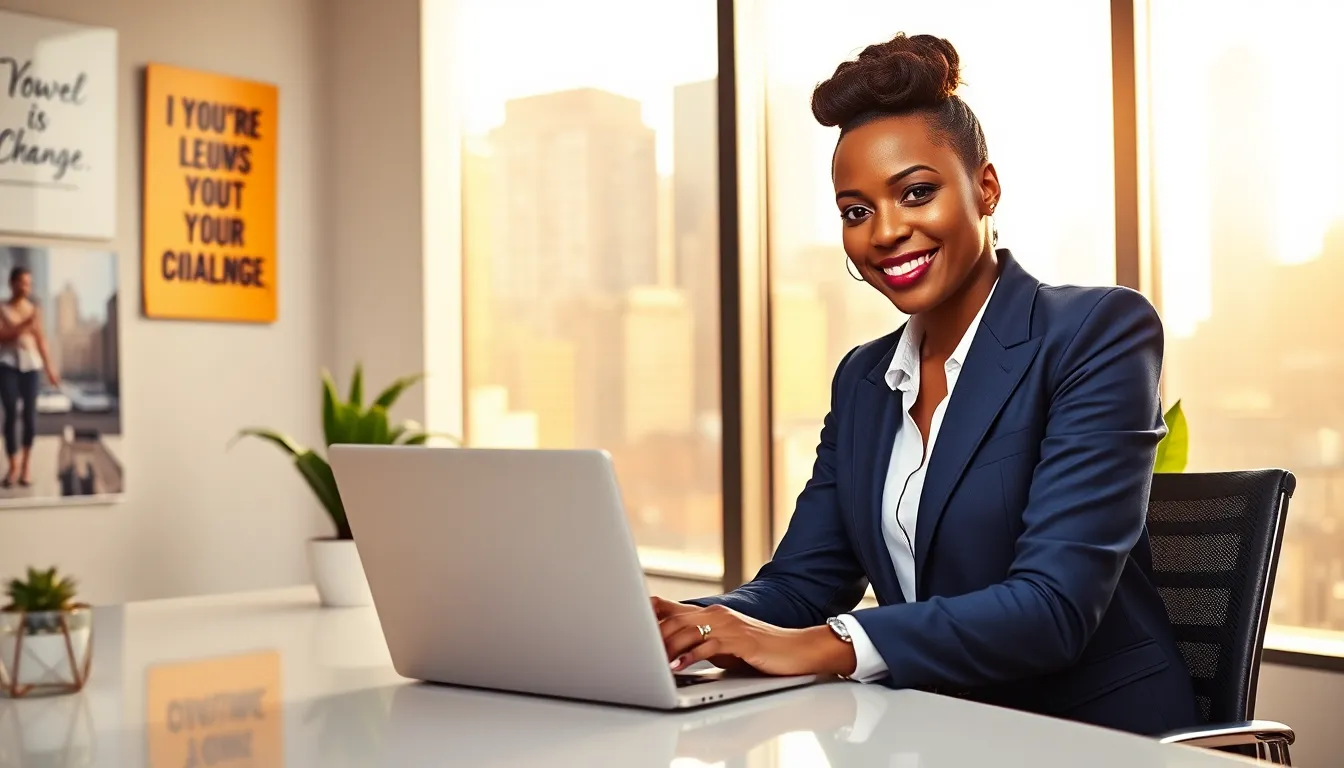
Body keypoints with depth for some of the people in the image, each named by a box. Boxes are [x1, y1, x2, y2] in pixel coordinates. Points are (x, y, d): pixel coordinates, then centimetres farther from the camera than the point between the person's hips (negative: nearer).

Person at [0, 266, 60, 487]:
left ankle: (26, 464, 9)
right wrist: (24, 326, -16)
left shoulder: (35, 310, 10)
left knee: (30, 414, -3)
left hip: (31, 364, 2)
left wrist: (49, 368, 10)